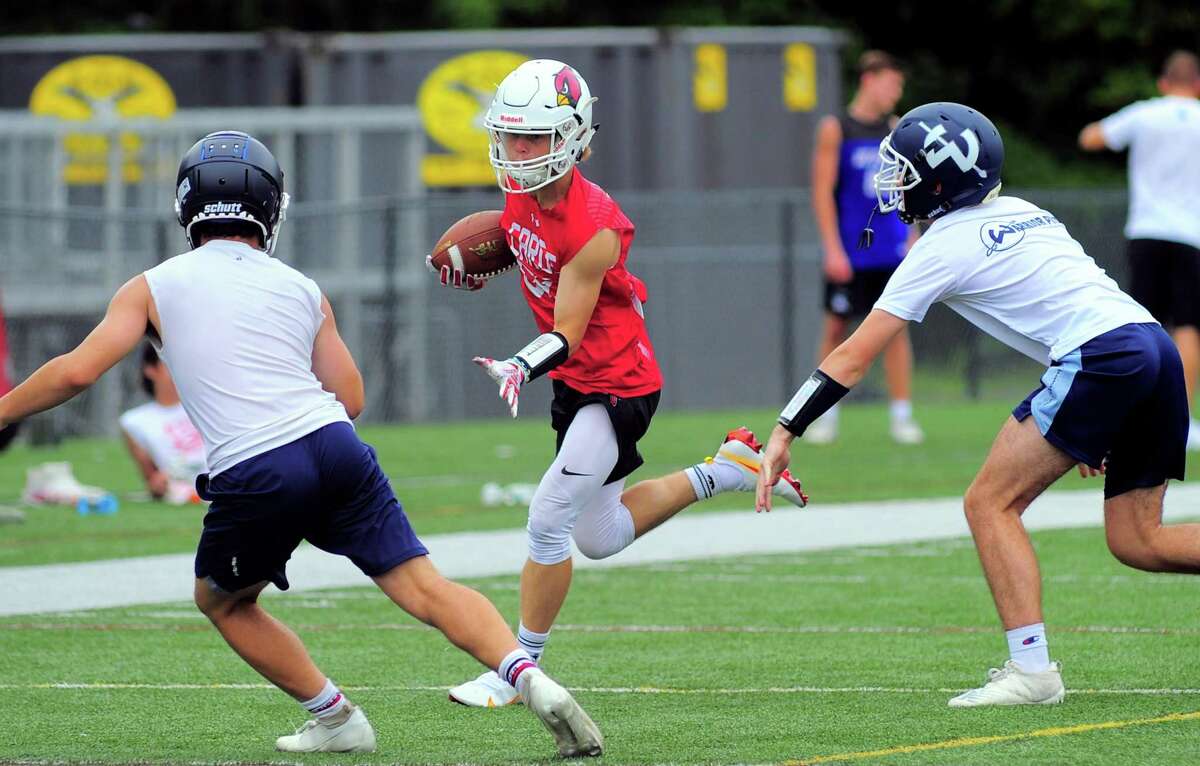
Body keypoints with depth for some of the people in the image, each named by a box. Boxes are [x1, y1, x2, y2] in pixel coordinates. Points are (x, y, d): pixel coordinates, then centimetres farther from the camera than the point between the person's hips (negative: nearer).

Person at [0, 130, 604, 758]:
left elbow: (75, 373, 2)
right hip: (335, 448, 3)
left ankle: (336, 719, 20)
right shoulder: (301, 290, 19)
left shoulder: (153, 289, 11)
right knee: (424, 588, 2)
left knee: (222, 601, 23)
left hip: (255, 480, -2)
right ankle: (530, 678, -17)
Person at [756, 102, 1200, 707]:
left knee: (990, 504, -2)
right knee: (1135, 540, 13)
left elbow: (853, 358, 1)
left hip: (1102, 357, -8)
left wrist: (784, 434, 3)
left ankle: (1030, 669, -10)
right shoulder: (1021, 213, 24)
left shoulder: (943, 247, 1)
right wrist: (1086, 424, 25)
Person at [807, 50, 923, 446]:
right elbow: (823, 191, -7)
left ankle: (902, 416, 2)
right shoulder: (835, 129, -4)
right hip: (848, 252, -4)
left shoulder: (895, 129, 9)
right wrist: (833, 249, -13)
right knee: (836, 328, 2)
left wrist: (913, 239, 9)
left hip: (891, 250, 4)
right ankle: (826, 416, 11)